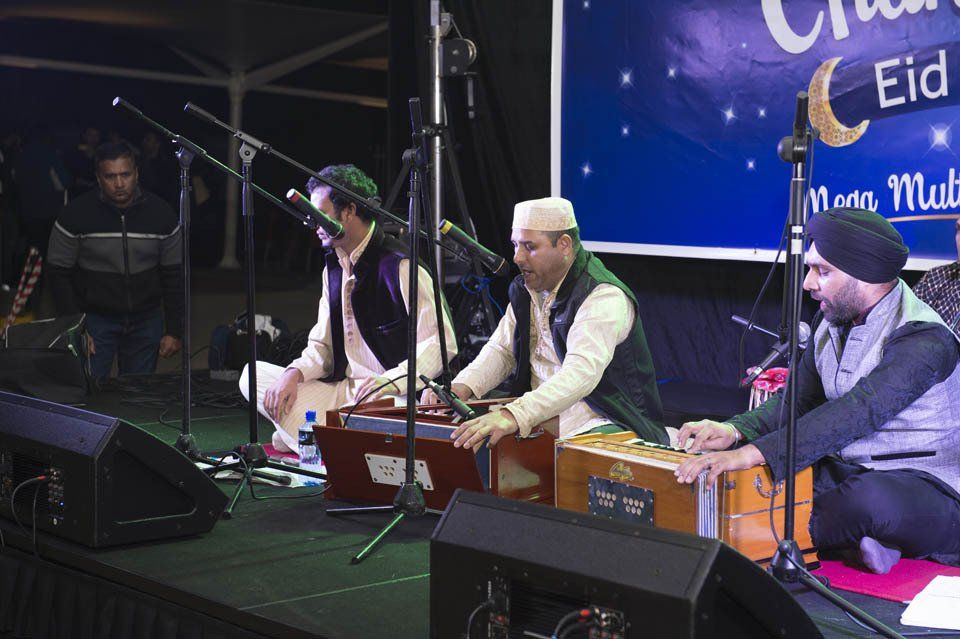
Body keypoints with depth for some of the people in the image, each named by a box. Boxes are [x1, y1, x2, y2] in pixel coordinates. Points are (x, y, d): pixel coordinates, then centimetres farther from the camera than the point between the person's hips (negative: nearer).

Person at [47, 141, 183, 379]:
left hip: (146, 319, 2)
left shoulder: (161, 214, -5)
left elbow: (174, 274, 1)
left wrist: (174, 331, -2)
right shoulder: (75, 214, -11)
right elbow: (59, 273, -5)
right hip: (94, 318, -2)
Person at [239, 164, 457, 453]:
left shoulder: (398, 266, -13)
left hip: (393, 397, -9)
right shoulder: (334, 267, 15)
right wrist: (294, 372, -6)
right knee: (254, 375, 1)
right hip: (343, 391, 9)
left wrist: (391, 381, -30)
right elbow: (322, 346, 16)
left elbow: (441, 342, -18)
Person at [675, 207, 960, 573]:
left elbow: (857, 413, -34)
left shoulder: (924, 339, -21)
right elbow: (797, 399, 7)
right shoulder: (831, 321, 7)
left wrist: (755, 453, -43)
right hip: (846, 473, 8)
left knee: (869, 498, -41)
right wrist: (736, 431, -15)